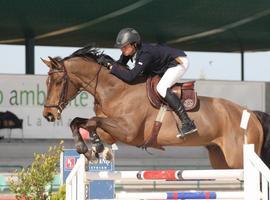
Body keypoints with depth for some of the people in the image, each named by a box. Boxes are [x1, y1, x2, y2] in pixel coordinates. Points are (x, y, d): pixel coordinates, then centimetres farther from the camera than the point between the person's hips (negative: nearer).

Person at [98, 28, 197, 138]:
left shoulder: (145, 54, -36)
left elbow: (130, 77, -41)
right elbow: (120, 64, -1)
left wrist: (110, 66, -38)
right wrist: (107, 63, -21)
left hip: (179, 62, -10)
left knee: (161, 88, -27)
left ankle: (187, 123, -32)